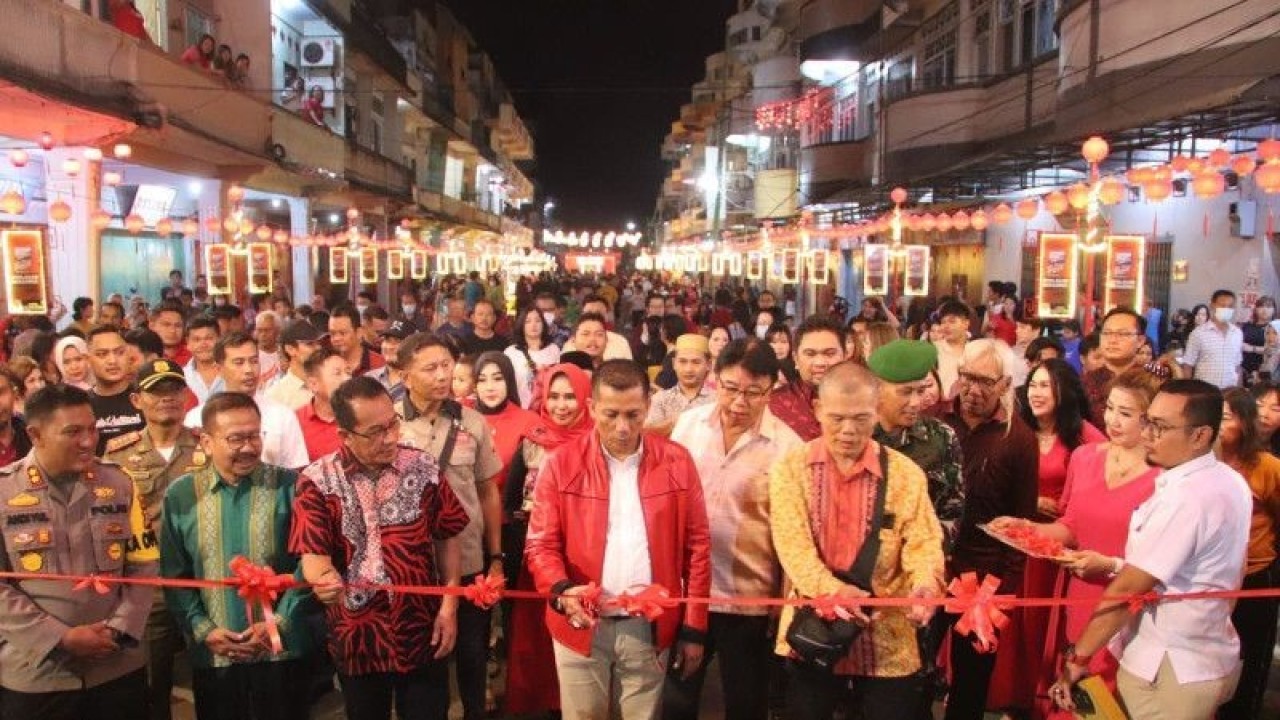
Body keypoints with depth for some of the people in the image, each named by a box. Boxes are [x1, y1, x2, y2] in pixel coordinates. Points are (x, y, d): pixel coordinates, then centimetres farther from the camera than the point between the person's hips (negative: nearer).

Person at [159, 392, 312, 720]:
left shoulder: (289, 487, -3)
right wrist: (203, 629, -7)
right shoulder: (180, 496, 3)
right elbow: (174, 575, 4)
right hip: (212, 657, 2)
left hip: (282, 652, -1)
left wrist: (279, 622, -12)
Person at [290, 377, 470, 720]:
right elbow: (313, 554, -15)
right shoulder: (317, 481, -10)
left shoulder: (423, 468, -5)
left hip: (422, 634, 0)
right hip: (357, 639, 0)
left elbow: (446, 538, 2)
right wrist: (323, 578, -38)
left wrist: (449, 607, -3)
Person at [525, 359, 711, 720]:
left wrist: (694, 629, 2)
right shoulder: (562, 465, -5)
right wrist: (562, 590, -22)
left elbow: (697, 546, 2)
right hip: (583, 626, 0)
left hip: (650, 628, 1)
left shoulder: (676, 462, -3)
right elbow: (541, 545, -2)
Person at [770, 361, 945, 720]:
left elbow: (922, 541, -5)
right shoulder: (791, 467, -3)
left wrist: (925, 586, -27)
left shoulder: (905, 472, 0)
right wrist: (830, 588, -29)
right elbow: (791, 542, -12)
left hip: (886, 640, 0)